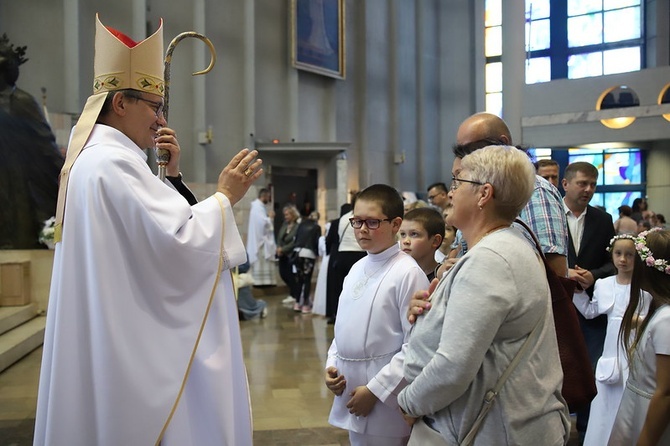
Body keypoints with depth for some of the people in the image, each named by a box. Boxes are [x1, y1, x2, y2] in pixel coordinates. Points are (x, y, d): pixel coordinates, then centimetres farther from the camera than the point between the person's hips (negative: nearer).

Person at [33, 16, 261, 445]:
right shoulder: (114, 162, -19)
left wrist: (171, 175, 7)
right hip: (130, 343, -11)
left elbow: (150, 227, 18)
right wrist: (225, 196, -13)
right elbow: (177, 243, -25)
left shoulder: (95, 158, 14)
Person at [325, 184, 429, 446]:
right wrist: (331, 365, 2)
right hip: (351, 391, 7)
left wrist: (375, 389, -17)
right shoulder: (357, 268, 7)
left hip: (385, 401, -7)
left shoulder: (408, 273, -16)